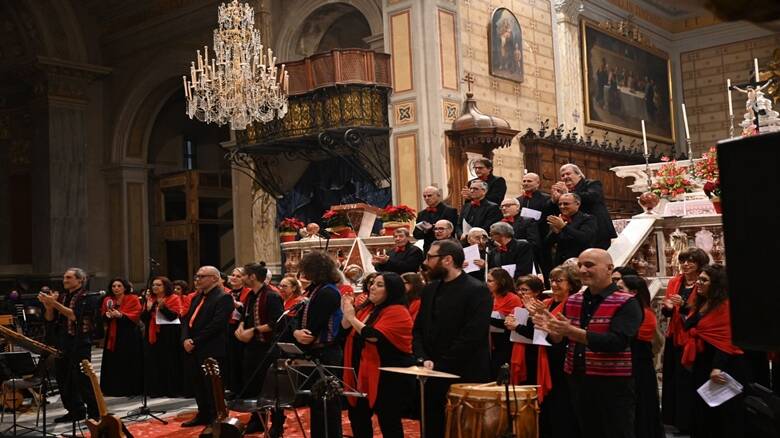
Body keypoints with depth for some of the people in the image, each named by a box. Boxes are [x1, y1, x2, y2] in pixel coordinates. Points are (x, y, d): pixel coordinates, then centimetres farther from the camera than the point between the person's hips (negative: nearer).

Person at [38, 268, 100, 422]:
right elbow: (50, 319, 11)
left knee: (82, 379, -5)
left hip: (80, 343, -7)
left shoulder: (88, 297, -7)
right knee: (63, 378, 7)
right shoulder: (62, 297, 13)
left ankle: (95, 413, 5)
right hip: (61, 343, 7)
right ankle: (75, 411, 18)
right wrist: (48, 306, -8)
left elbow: (74, 315, -19)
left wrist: (54, 303, -21)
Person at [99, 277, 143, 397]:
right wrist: (107, 314, -10)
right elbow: (102, 315, 13)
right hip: (113, 334, 4)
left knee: (129, 363, -3)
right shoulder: (108, 300, 10)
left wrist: (120, 315, -23)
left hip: (129, 336, -4)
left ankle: (131, 390, 4)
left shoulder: (133, 299, -2)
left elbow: (135, 315, -11)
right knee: (113, 363, 3)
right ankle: (113, 389, 12)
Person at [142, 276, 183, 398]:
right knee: (154, 362, 3)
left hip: (170, 334, -5)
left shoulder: (174, 298, -2)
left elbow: (174, 315, -13)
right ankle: (156, 389, 9)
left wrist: (162, 307, -25)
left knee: (170, 362, -1)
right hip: (153, 334, 5)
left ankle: (172, 389, 5)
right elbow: (143, 319, 9)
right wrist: (148, 309, -10)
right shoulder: (150, 299, 12)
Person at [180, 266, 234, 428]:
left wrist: (195, 341, -18)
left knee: (212, 386, -1)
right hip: (193, 349, 8)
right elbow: (187, 319, 13)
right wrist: (185, 339, -5)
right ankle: (203, 415, 27)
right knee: (198, 385, 15)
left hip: (211, 351, -8)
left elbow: (216, 324, -20)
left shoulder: (223, 298, -11)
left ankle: (215, 419, 10)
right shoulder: (197, 297, 17)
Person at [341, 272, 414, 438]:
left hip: (388, 377, -8)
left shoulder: (397, 312, -14)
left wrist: (352, 317, -18)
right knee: (357, 416, 17)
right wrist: (346, 313, -3)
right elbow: (346, 331, 13)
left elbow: (374, 336, -26)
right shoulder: (367, 308, 10)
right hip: (363, 375, 9)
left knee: (388, 422, 0)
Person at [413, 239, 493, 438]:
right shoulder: (430, 289, 13)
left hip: (465, 379, -7)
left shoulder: (477, 291, -11)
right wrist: (423, 359, -5)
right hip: (433, 377, 7)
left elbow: (472, 337, -18)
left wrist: (440, 365, -16)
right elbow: (418, 329, 13)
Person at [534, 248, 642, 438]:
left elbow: (617, 342, -24)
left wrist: (572, 331, -30)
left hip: (613, 386, -6)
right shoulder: (572, 301, 9)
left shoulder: (627, 303, -10)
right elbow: (560, 341, 12)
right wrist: (553, 330, -13)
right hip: (578, 383, 6)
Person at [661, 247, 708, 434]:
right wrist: (667, 307, -10)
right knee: (671, 378, 9)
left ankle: (687, 422, 10)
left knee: (687, 380, -2)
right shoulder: (674, 282, 7)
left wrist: (684, 305, -26)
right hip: (674, 336, 6)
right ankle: (674, 418, 22)